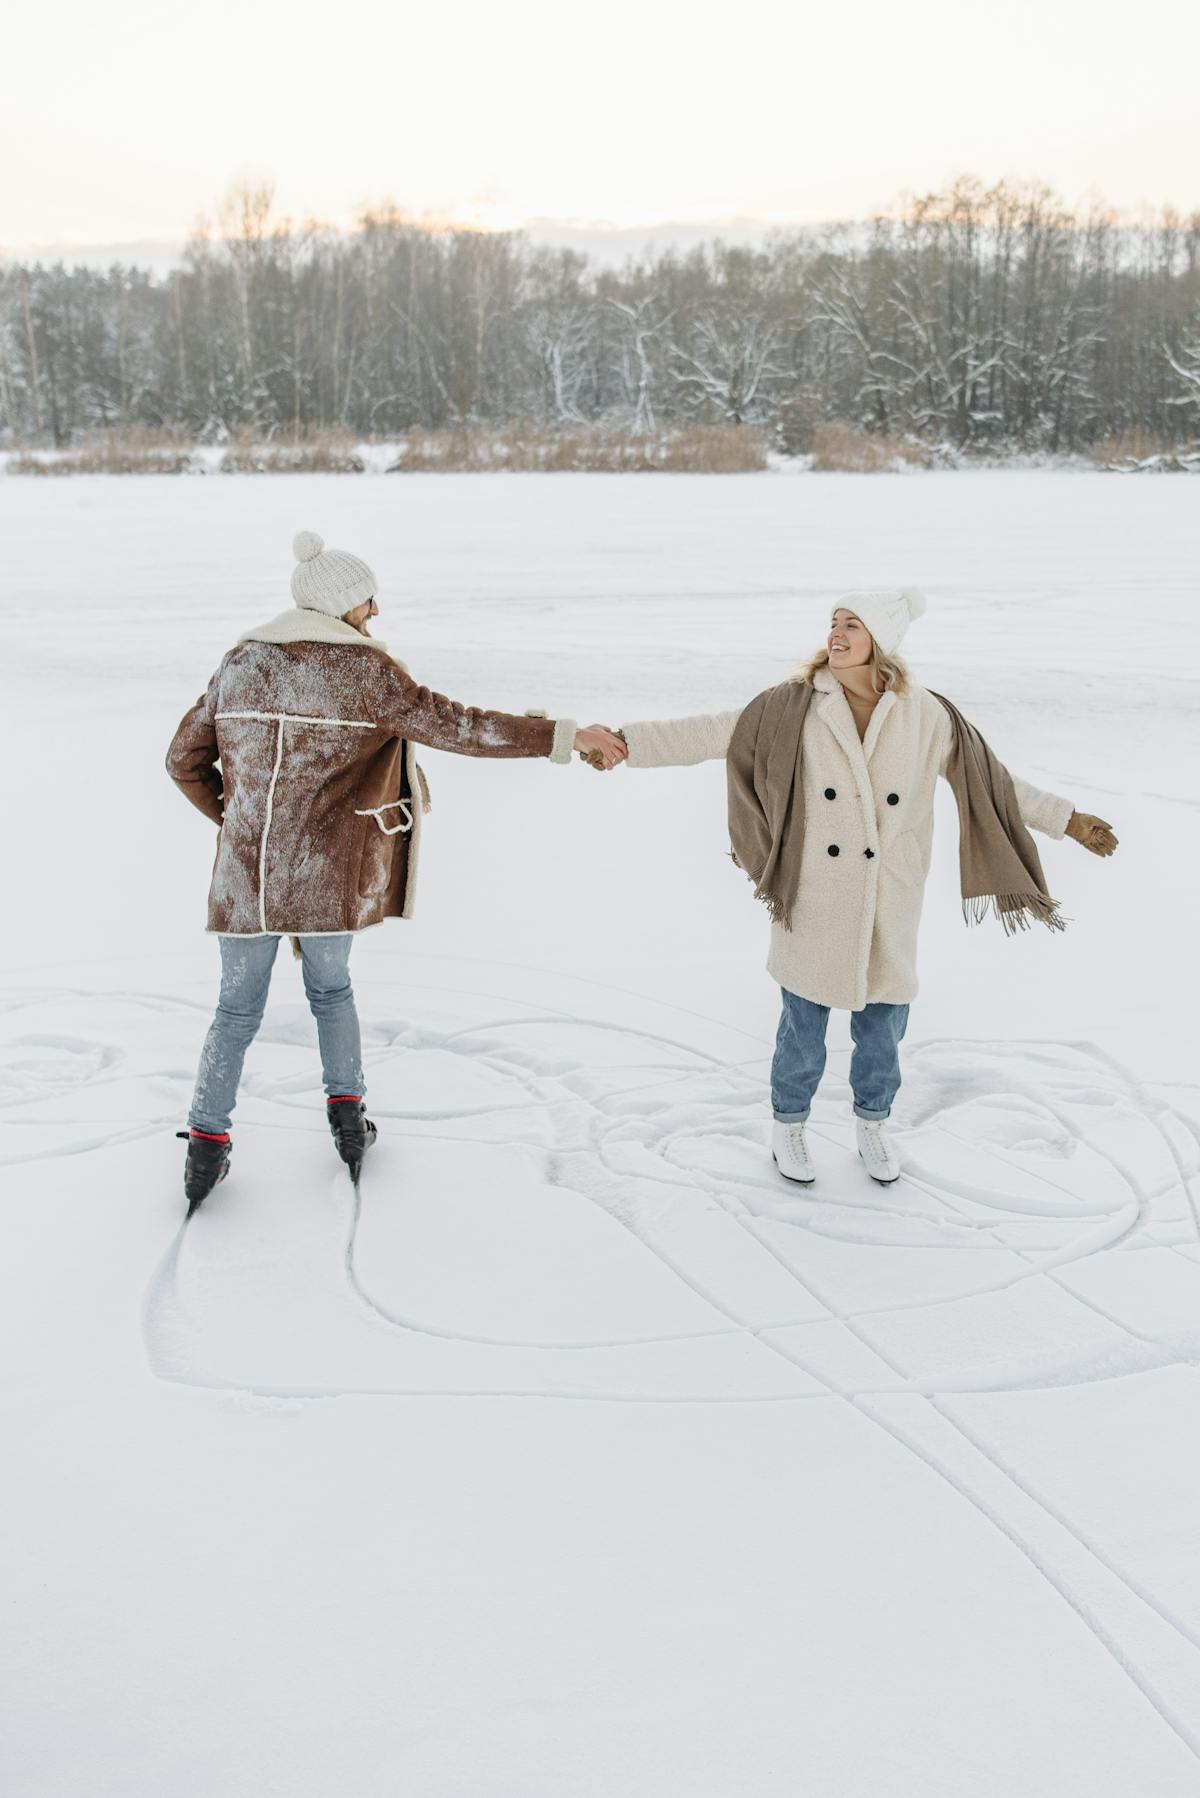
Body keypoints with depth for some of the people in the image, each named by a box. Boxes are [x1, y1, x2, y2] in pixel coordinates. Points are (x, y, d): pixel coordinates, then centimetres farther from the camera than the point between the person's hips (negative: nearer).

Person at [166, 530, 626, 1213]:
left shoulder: (242, 660, 6)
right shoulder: (365, 667, -7)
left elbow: (185, 759, 10)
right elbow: (451, 725, -13)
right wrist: (565, 736, -13)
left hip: (245, 872, 3)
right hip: (326, 874, -2)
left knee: (238, 1009, 14)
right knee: (330, 989, 21)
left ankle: (207, 1144, 15)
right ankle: (349, 1115, 28)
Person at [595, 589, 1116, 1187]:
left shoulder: (925, 717, -5)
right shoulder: (794, 707, -8)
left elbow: (991, 781, 3)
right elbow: (711, 734, -8)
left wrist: (1070, 821, 6)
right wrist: (628, 742, -16)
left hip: (887, 908, 1)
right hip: (813, 902, -1)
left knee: (882, 1029, 14)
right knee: (803, 1026, 11)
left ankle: (872, 1123, 40)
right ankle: (788, 1126, 35)